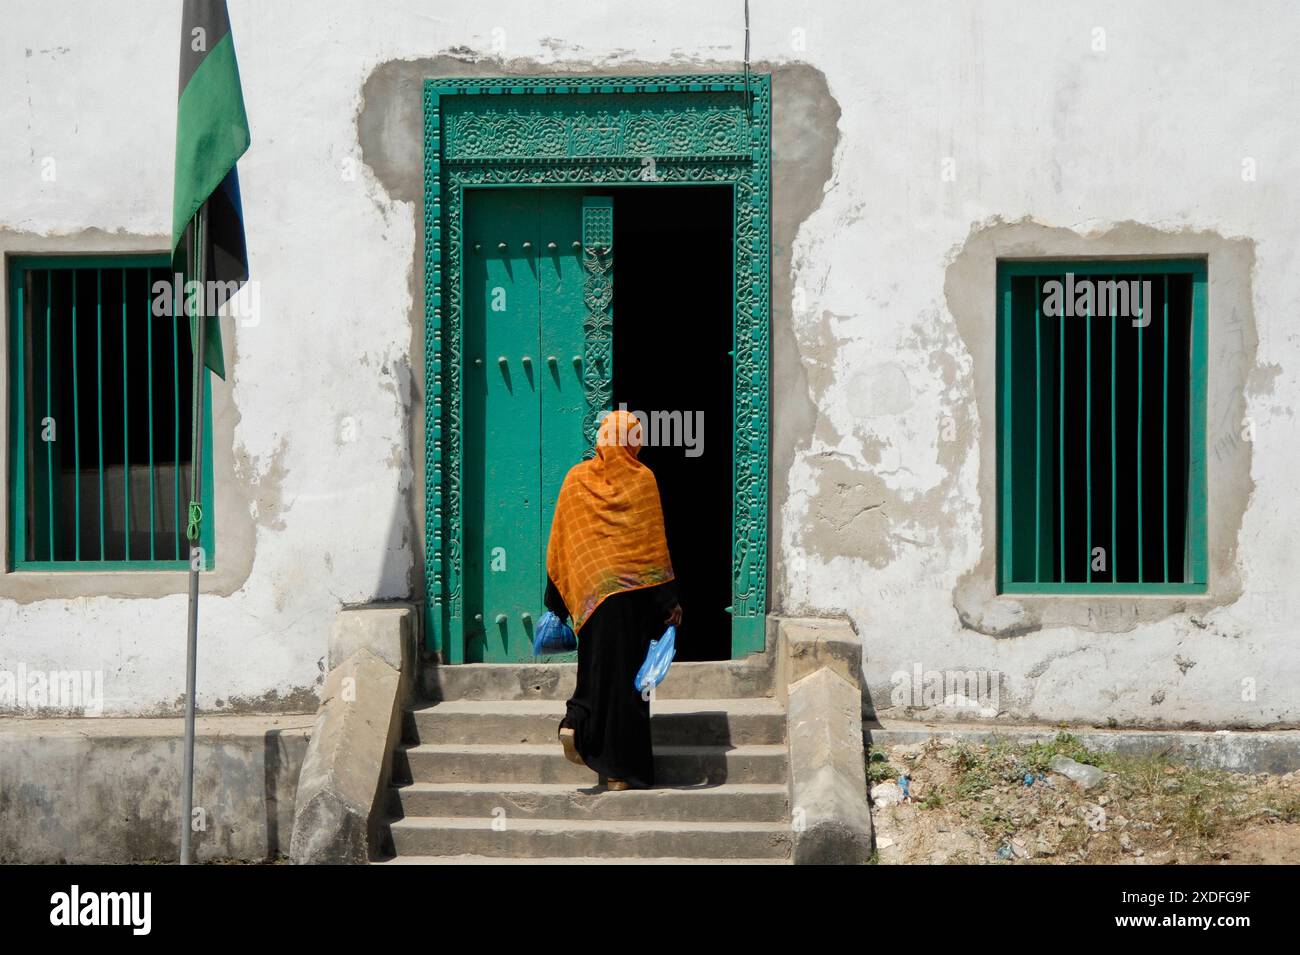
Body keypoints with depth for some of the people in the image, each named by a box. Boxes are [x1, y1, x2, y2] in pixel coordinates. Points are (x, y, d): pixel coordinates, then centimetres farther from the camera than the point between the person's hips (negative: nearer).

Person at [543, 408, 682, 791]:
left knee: (598, 666, 17)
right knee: (628, 673, 1)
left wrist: (556, 603, 14)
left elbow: (559, 543, 8)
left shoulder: (576, 478, 7)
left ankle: (575, 723, -8)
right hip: (634, 590, -3)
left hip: (590, 587, 3)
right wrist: (669, 600, -2)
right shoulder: (641, 479, -2)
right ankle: (621, 769, 2)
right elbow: (655, 542, -4)